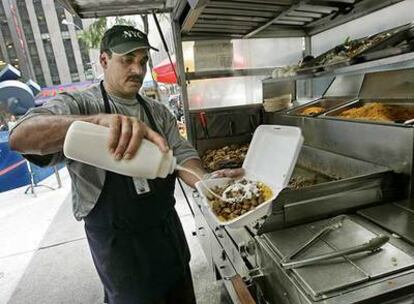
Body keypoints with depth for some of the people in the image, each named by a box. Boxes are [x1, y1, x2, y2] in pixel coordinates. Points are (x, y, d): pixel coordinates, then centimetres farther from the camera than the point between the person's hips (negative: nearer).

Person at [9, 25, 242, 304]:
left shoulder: (159, 111, 4)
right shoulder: (78, 104, -12)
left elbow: (181, 153, -4)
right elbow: (20, 138, -29)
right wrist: (100, 120, -47)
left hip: (168, 227, 6)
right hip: (118, 241, -5)